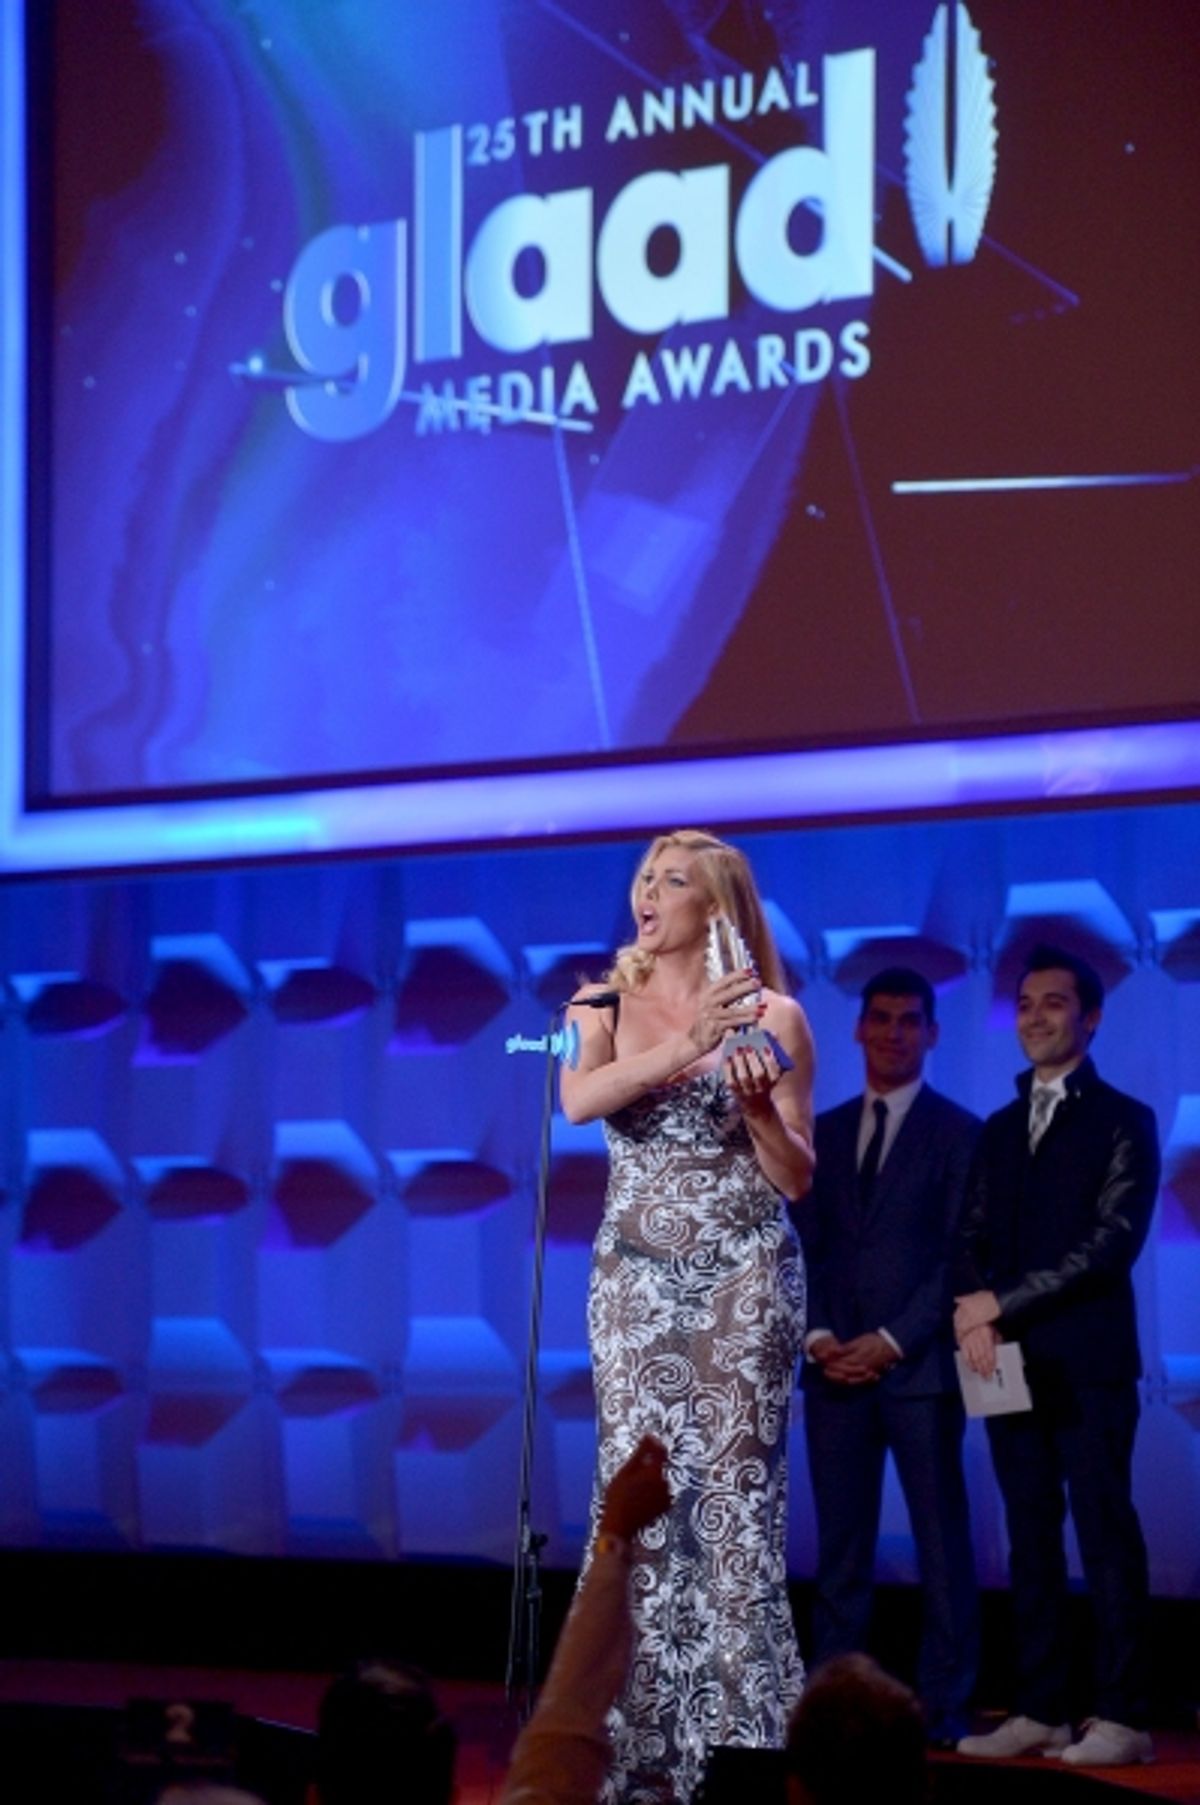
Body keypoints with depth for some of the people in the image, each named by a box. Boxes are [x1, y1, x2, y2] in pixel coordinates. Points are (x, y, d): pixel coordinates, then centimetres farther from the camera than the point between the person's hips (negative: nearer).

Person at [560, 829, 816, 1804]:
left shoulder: (771, 1018, 0)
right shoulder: (603, 1010, 7)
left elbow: (797, 1178, 0)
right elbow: (579, 1100, -15)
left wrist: (757, 1104, -19)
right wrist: (685, 1046, -27)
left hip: (743, 1274, -3)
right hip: (636, 1276, 3)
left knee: (735, 1494, -5)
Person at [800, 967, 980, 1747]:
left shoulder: (959, 1133, 1)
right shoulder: (823, 1132, 15)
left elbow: (960, 1256, -5)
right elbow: (806, 1247, 12)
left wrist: (894, 1341, -12)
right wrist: (817, 1335, -4)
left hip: (920, 1366, -4)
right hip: (837, 1367, 4)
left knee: (943, 1543, -1)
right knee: (841, 1545, 4)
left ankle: (943, 1706, 2)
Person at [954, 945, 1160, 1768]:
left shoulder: (1123, 1121, 0)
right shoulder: (1000, 1130, 18)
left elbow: (1115, 1240, -10)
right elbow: (975, 1238, 14)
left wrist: (1004, 1303, -13)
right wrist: (978, 1318, -7)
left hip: (1088, 1362, -5)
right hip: (1012, 1360, 6)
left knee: (1107, 1535, -7)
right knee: (1031, 1539, 5)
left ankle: (1123, 1718, -6)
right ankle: (1041, 1712, 8)